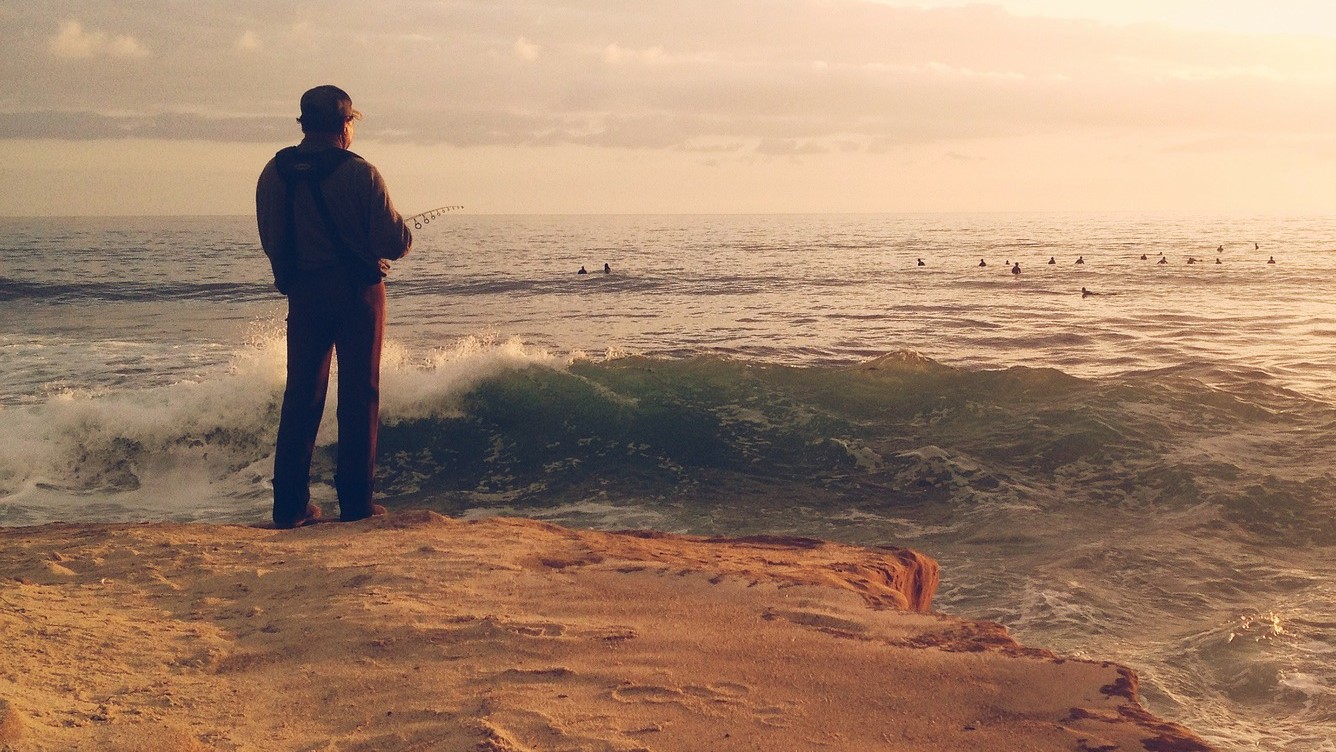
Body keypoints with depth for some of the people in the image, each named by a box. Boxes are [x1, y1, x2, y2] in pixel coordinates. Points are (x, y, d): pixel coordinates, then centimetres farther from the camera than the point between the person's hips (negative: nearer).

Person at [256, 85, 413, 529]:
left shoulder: (274, 173, 0)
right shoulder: (360, 173, -12)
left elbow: (271, 242, 6)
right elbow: (394, 243, -14)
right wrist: (403, 235, 9)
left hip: (303, 293, 4)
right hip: (358, 292, -3)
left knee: (301, 396, 10)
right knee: (360, 395, 5)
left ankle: (291, 505, 8)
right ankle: (355, 501, 5)